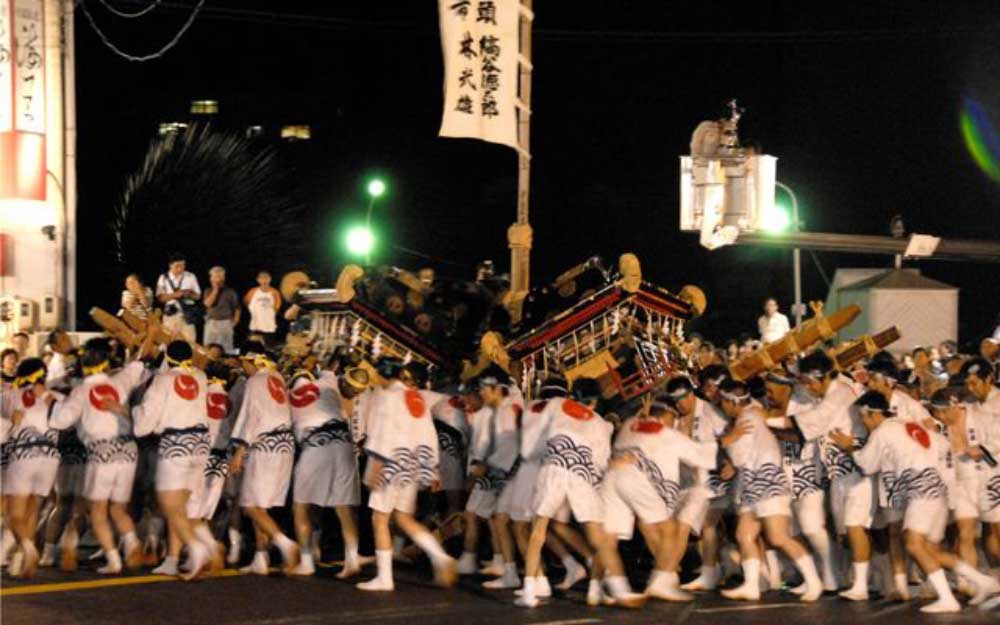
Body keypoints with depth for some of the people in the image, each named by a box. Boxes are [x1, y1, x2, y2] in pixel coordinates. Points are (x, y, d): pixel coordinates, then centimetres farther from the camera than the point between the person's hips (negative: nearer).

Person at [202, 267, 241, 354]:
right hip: (211, 323, 2)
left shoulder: (230, 292, 1)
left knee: (226, 349, 1)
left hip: (225, 323, -2)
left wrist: (234, 322, -1)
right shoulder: (209, 291, 6)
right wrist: (215, 290, -10)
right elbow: (208, 303, -12)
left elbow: (237, 308, 6)